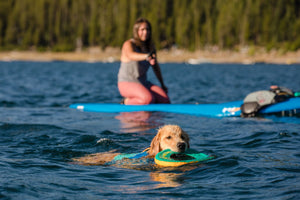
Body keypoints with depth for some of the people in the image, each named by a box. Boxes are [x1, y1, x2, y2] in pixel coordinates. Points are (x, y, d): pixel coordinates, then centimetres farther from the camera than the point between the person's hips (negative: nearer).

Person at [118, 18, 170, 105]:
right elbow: (131, 55, -39)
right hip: (127, 84, -7)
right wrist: (146, 56, -59)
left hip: (143, 83, 7)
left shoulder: (150, 47, 7)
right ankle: (126, 102, -6)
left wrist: (163, 85, 22)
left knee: (165, 100, -14)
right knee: (149, 99, -34)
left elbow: (155, 67, 19)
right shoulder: (129, 44, -14)